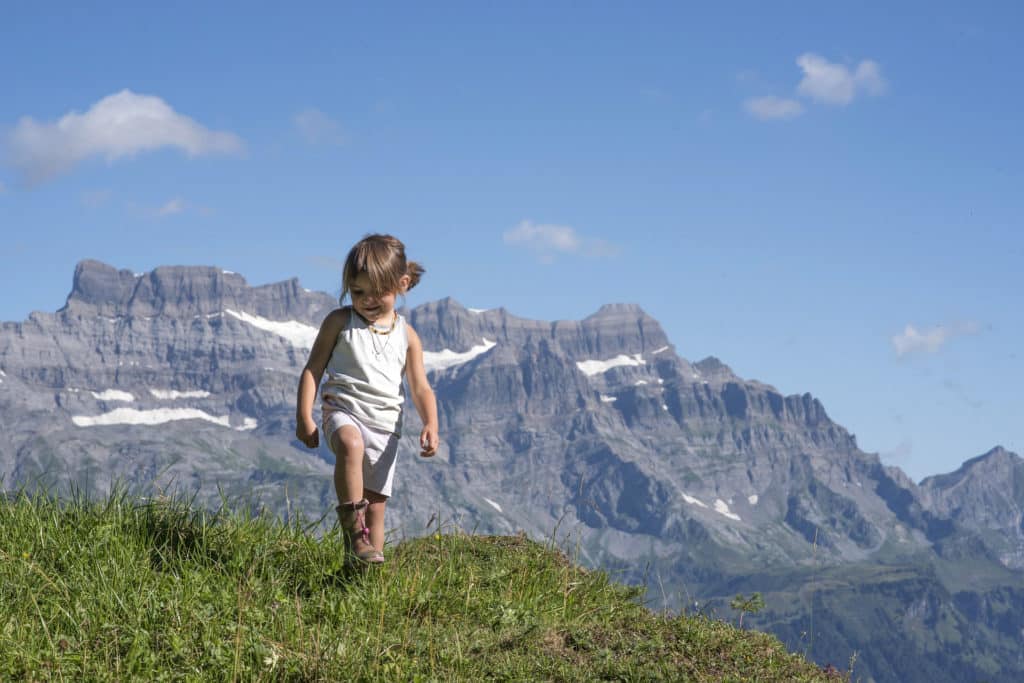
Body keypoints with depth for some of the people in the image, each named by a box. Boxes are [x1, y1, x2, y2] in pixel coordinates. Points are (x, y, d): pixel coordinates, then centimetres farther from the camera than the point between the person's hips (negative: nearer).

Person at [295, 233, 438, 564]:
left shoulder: (406, 336, 10)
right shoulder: (340, 322, 5)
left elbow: (421, 389, 8)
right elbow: (313, 369, 6)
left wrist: (430, 425, -10)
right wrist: (304, 417, -5)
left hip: (384, 424, 3)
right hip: (343, 410, -3)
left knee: (376, 503, 3)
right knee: (351, 444, -37)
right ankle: (353, 526, -33)